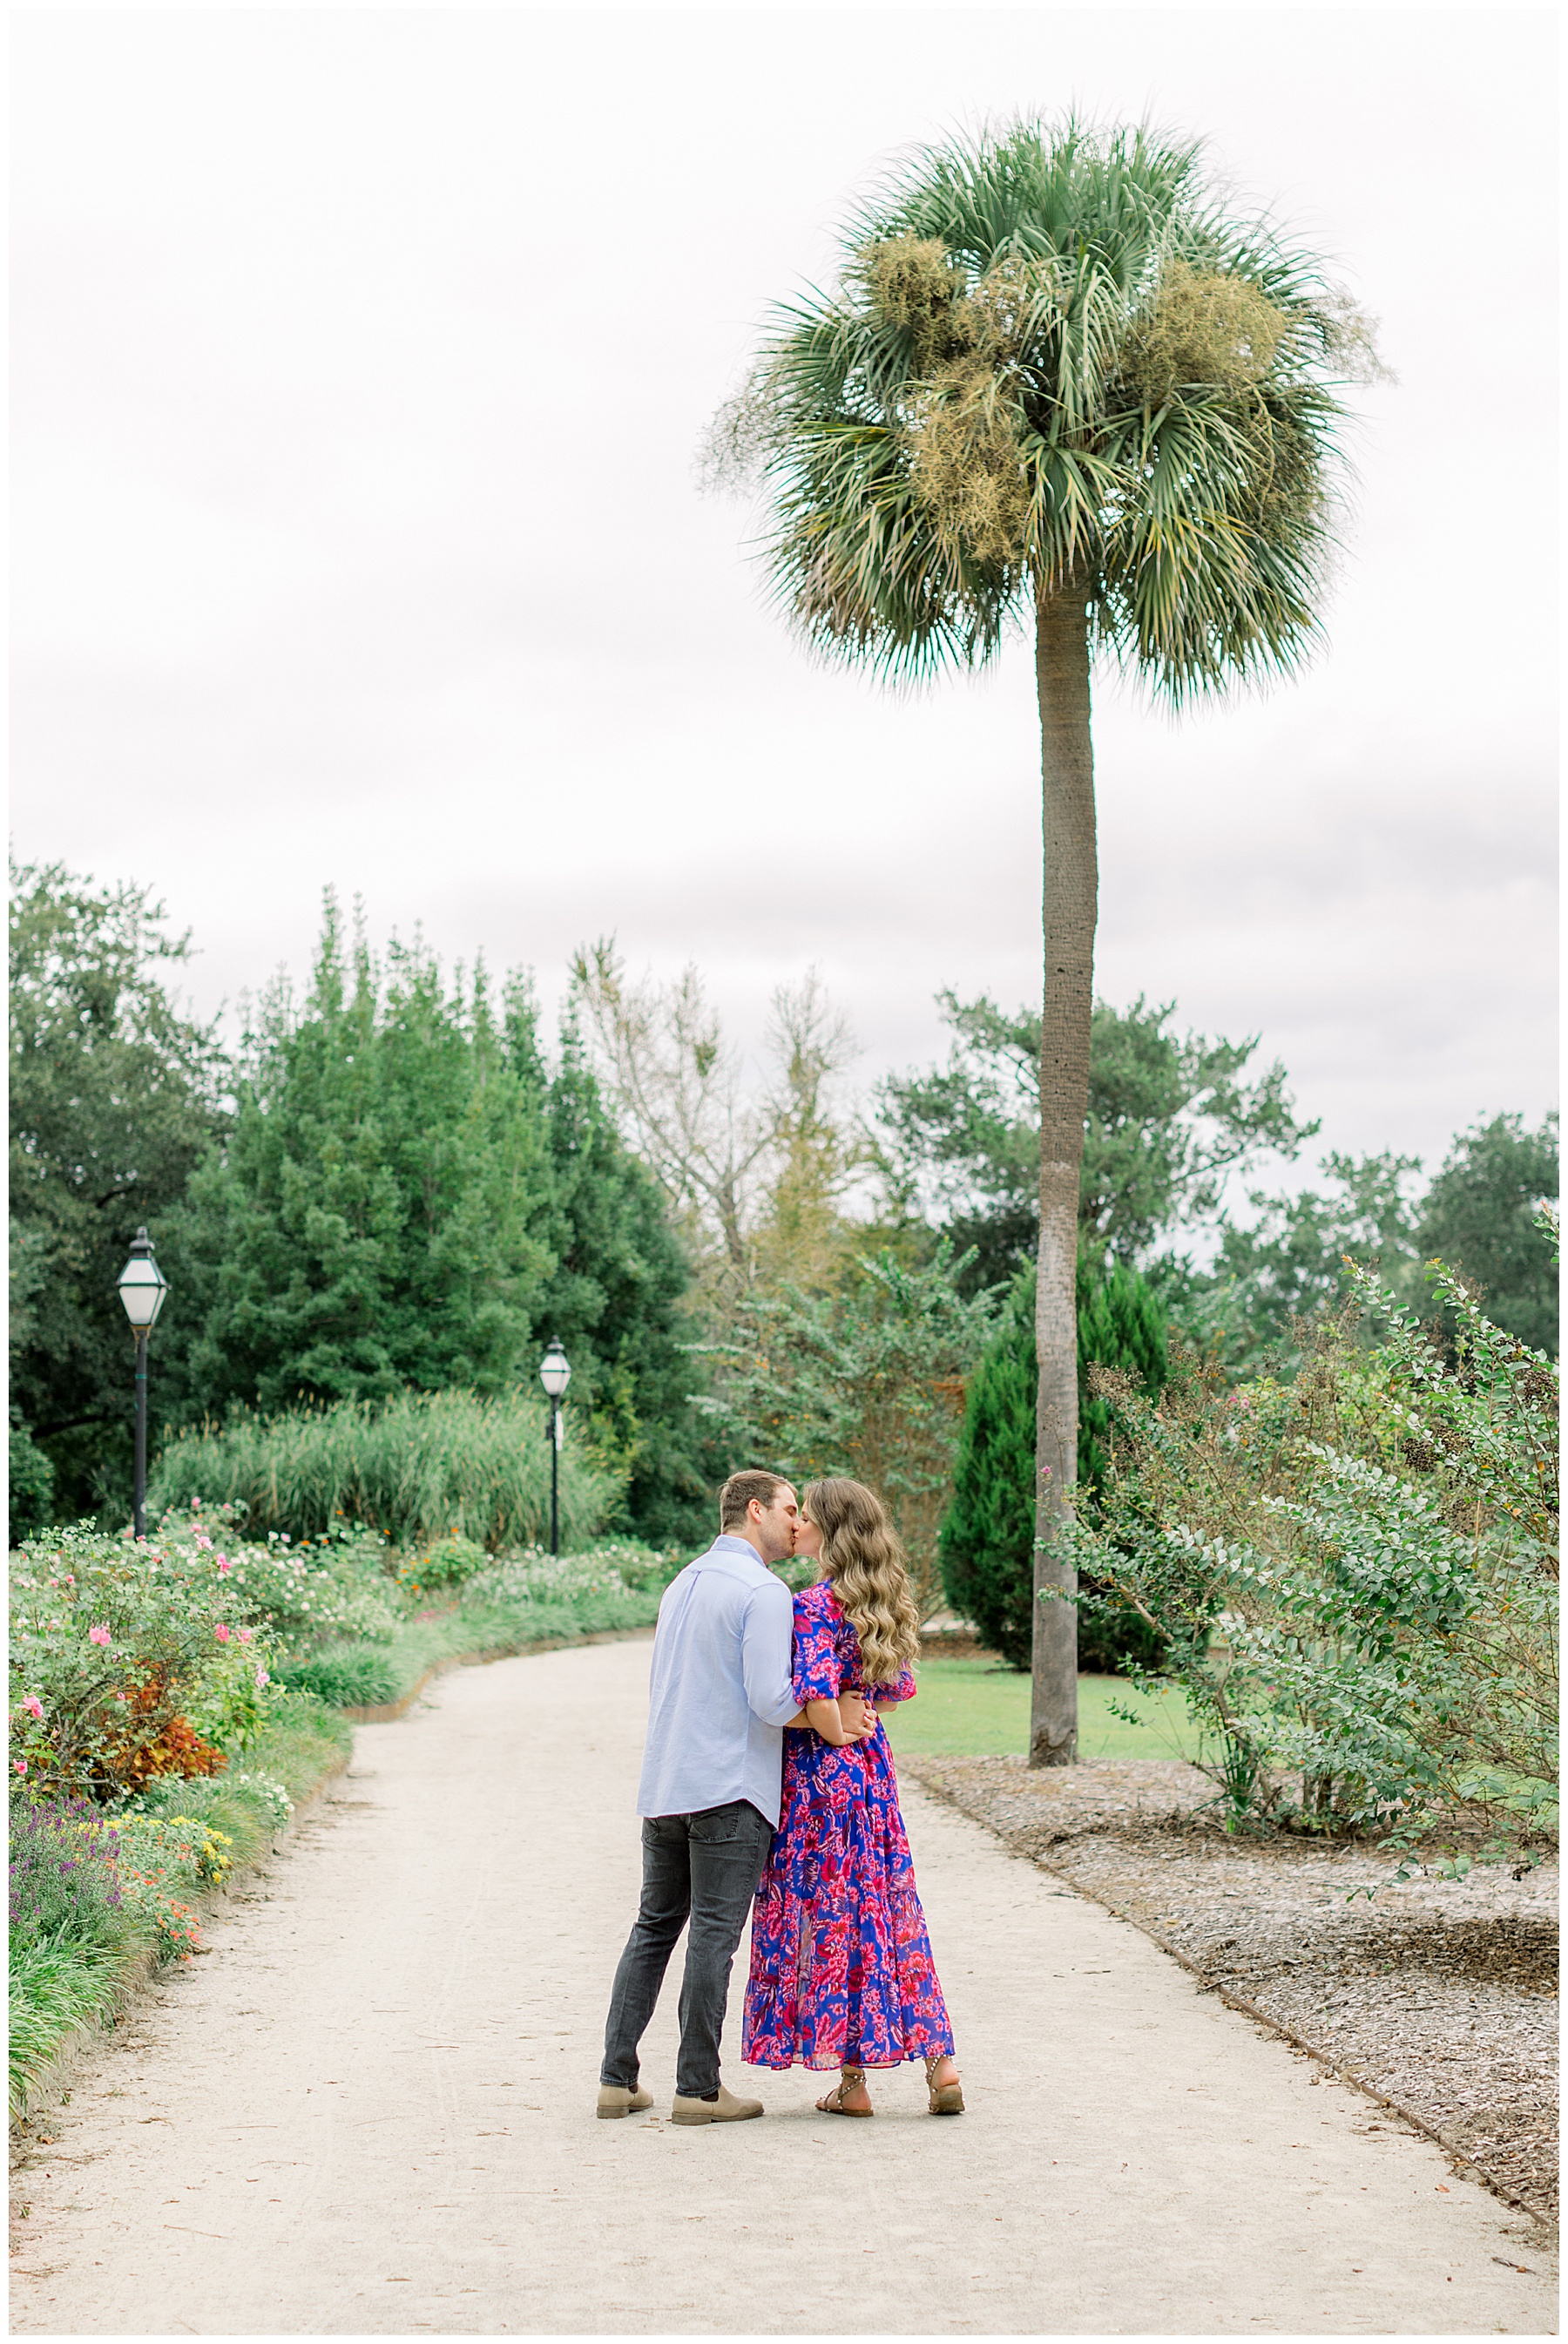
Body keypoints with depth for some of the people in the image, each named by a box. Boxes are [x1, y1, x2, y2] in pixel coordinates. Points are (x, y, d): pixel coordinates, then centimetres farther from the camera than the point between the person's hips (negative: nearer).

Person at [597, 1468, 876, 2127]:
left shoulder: (683, 1585, 16)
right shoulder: (763, 1591, -10)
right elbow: (771, 1699, -18)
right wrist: (835, 1718, -3)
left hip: (664, 1785, 8)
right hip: (729, 1788, -8)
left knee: (654, 1928, 12)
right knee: (713, 1934, -3)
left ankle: (617, 2078, 10)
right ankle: (698, 2089, -1)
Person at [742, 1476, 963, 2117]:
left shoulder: (815, 1606, -16)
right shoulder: (882, 1605, 9)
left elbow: (816, 1700, -26)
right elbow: (897, 1692, 16)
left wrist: (838, 1734, -8)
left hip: (820, 1774, -8)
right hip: (873, 1773, 8)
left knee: (828, 1916, 1)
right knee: (885, 1909, 12)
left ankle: (852, 2082, 5)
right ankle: (938, 2059, 9)